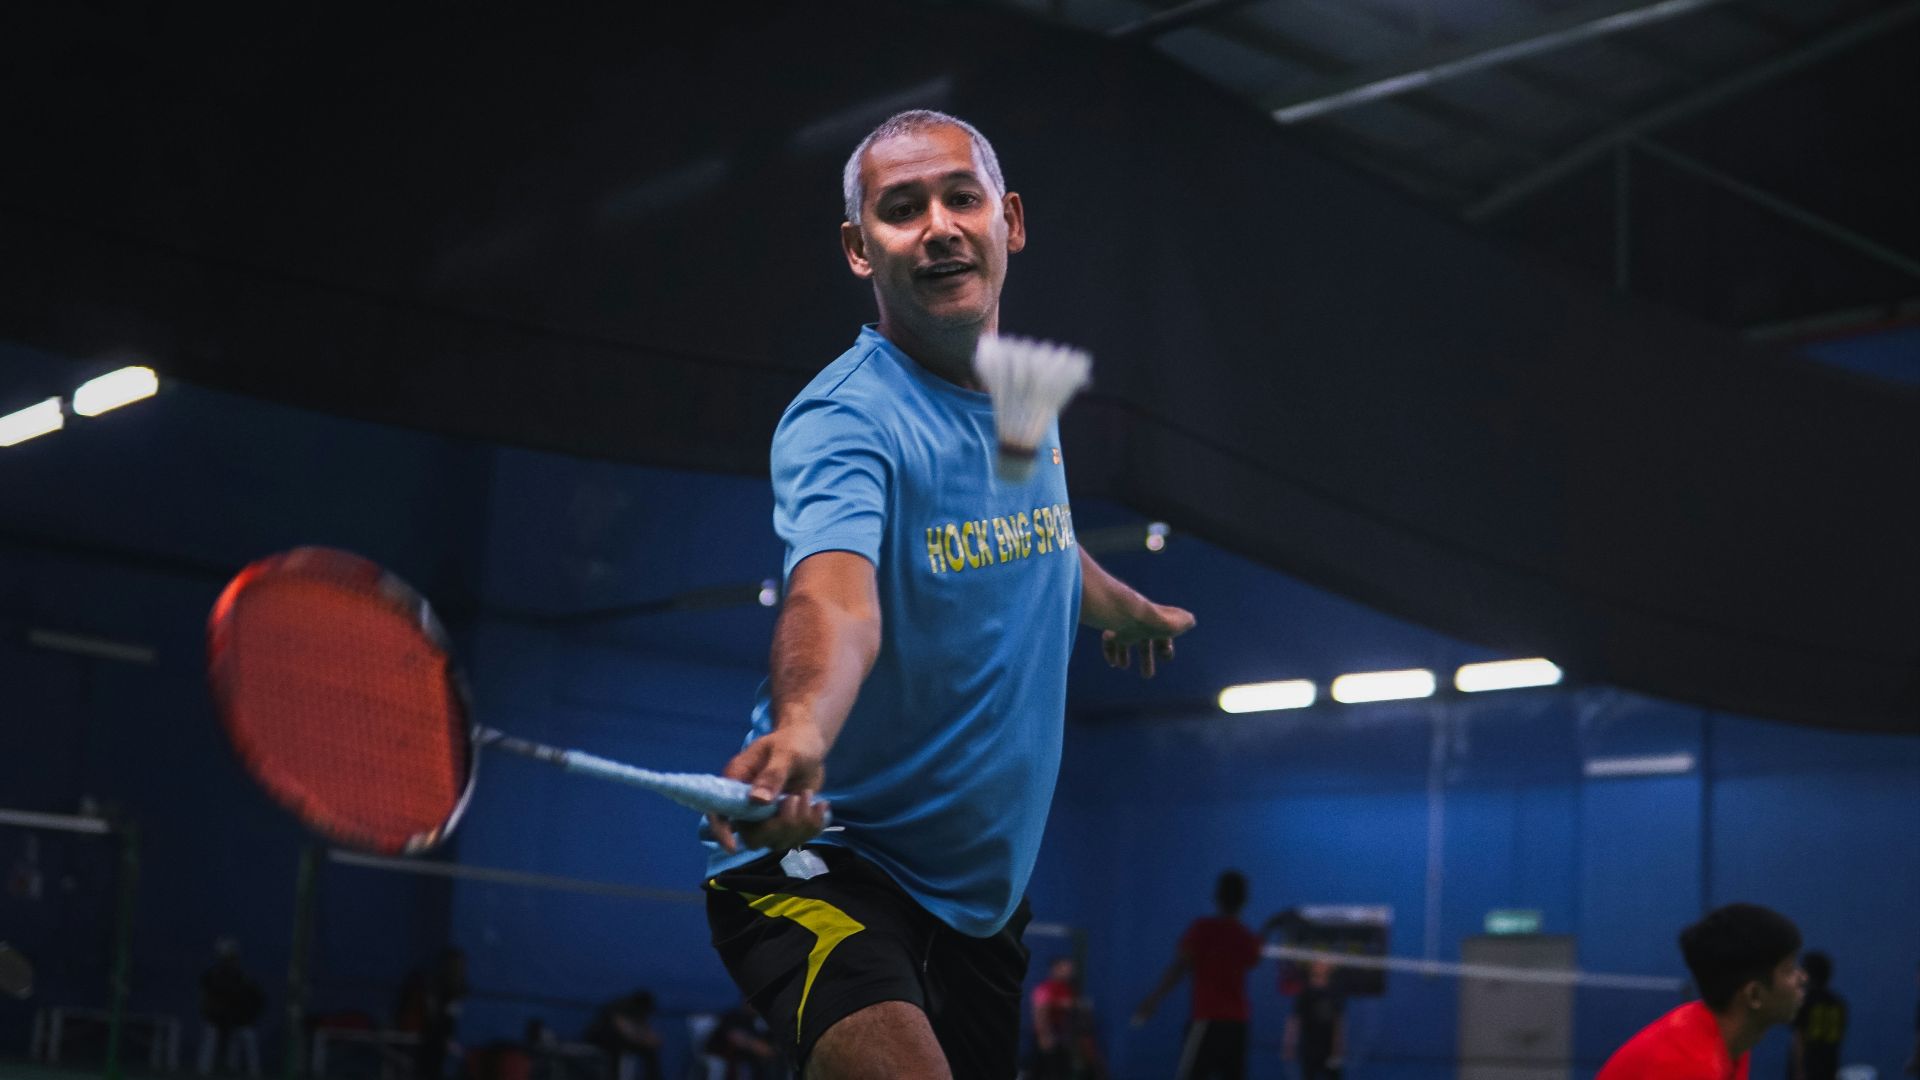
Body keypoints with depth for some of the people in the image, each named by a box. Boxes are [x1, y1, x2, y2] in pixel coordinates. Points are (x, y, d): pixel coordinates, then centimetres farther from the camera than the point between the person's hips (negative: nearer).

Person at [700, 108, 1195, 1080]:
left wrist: (1130, 608, 45)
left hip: (984, 882, 8)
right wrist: (799, 731, -58)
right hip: (825, 859, -8)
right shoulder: (844, 419, -19)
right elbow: (835, 596, -39)